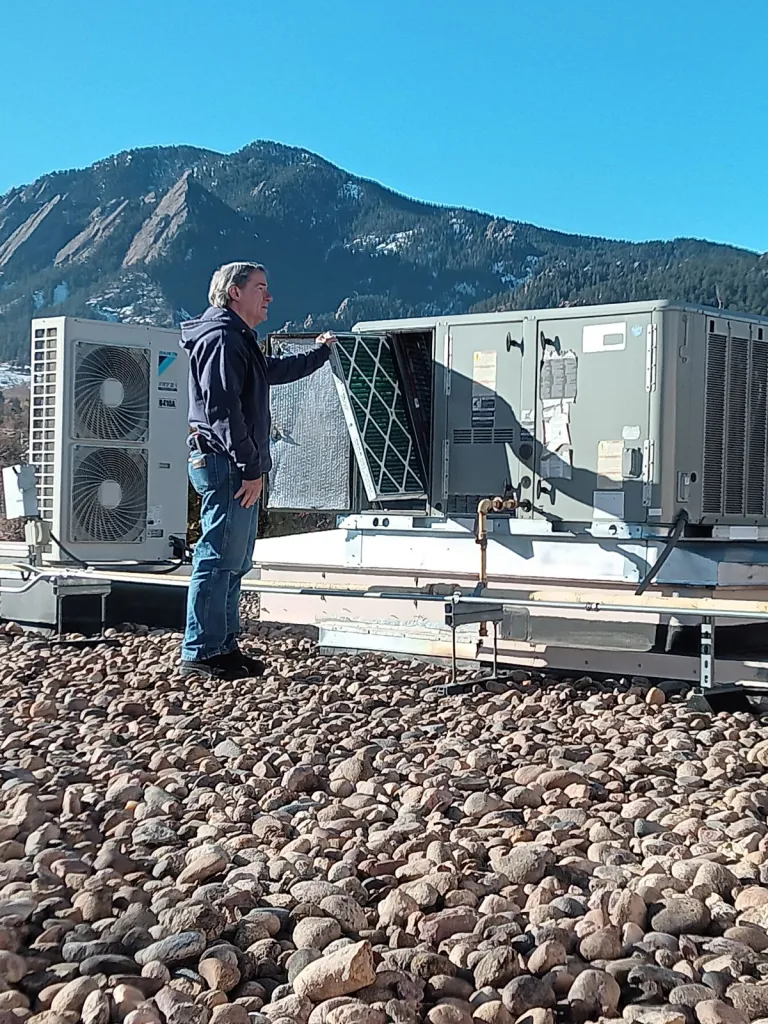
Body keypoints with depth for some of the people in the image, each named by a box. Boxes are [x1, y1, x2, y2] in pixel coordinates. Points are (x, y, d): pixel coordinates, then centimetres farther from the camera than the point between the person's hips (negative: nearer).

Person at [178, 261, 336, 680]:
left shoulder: (240, 341, 22)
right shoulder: (221, 338, -12)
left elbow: (276, 371, 43)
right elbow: (223, 409, -21)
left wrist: (319, 353, 50)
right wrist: (250, 468, -22)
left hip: (237, 468, 11)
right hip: (224, 463, -11)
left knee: (235, 561, 14)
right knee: (219, 558, -9)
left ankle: (224, 646, 21)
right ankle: (200, 653, -6)